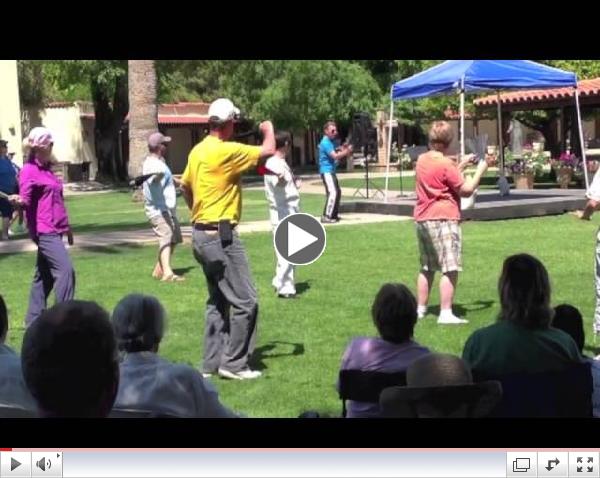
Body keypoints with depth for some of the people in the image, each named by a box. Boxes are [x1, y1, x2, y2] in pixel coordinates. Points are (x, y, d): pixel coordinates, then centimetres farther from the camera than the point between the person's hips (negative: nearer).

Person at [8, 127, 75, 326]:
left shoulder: (47, 169, 17)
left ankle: (33, 320, 19)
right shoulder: (30, 171, -8)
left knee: (45, 275, 12)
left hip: (54, 230, 9)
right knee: (66, 270, -17)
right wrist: (19, 201, -41)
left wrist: (66, 226, 30)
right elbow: (26, 199, -18)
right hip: (44, 230, -9)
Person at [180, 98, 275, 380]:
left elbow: (185, 186, 21)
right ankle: (233, 364, 3)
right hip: (221, 236, -10)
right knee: (245, 302, -2)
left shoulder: (198, 151, 9)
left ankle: (212, 363, 21)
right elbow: (268, 151, -16)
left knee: (217, 301, 17)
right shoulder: (226, 151, -17)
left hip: (201, 234, 10)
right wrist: (268, 130, 4)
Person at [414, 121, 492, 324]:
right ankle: (446, 313, -12)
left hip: (422, 218, 8)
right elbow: (466, 190, -9)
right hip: (444, 218, -8)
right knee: (450, 269, -7)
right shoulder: (446, 164, -12)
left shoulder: (421, 160, 10)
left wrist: (461, 165, 21)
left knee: (426, 268, 18)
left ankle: (420, 308, 23)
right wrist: (481, 169, 1)